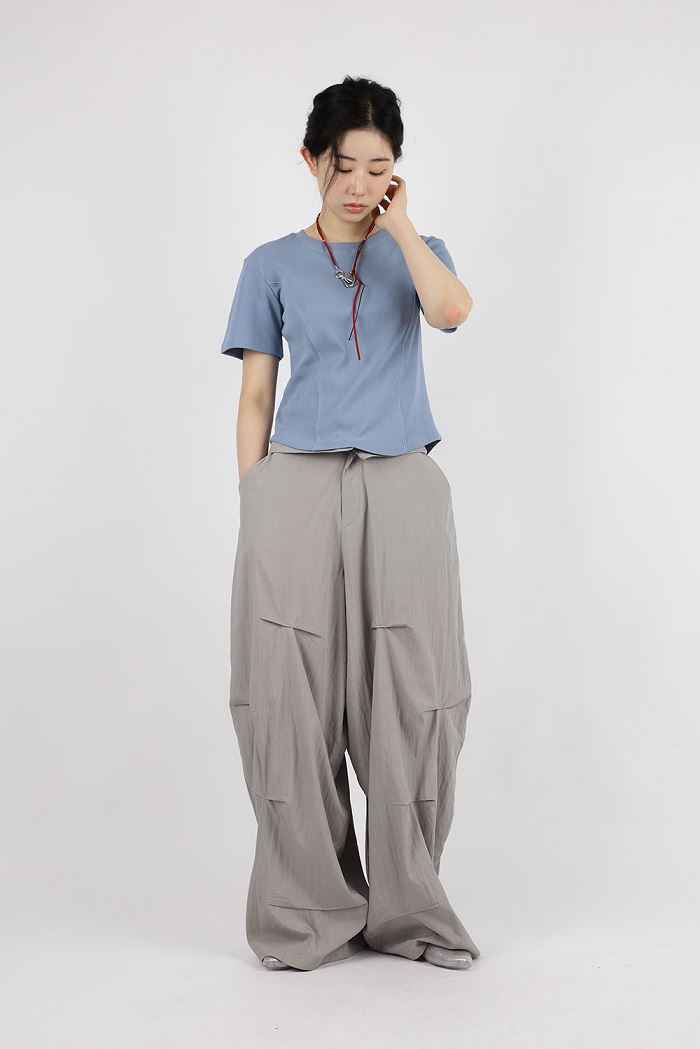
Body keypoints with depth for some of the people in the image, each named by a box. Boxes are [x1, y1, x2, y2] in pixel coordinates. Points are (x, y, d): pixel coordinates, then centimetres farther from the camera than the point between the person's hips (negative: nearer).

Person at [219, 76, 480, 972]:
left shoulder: (415, 252, 14)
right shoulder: (274, 265, 11)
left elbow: (452, 308, -10)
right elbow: (255, 394, 9)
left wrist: (396, 223, -1)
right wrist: (252, 502, 1)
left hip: (401, 491, 1)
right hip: (297, 487, 0)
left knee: (411, 698, 0)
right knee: (296, 700, -1)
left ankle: (406, 908, 14)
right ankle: (308, 914, 11)